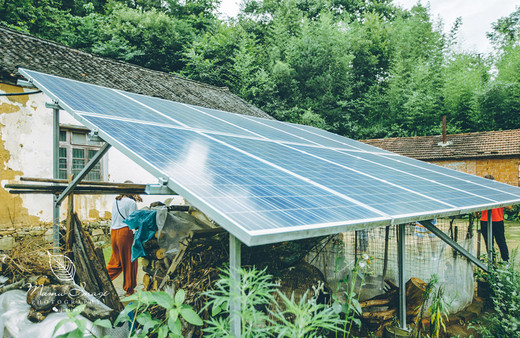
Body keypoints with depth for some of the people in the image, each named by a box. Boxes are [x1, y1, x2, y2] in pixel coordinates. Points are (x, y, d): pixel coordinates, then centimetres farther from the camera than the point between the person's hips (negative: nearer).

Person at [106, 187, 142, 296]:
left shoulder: (115, 201, 13)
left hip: (113, 232, 7)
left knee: (116, 261, 17)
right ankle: (129, 289, 14)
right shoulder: (131, 202, -8)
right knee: (129, 262, 5)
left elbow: (114, 219, 16)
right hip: (125, 233, -7)